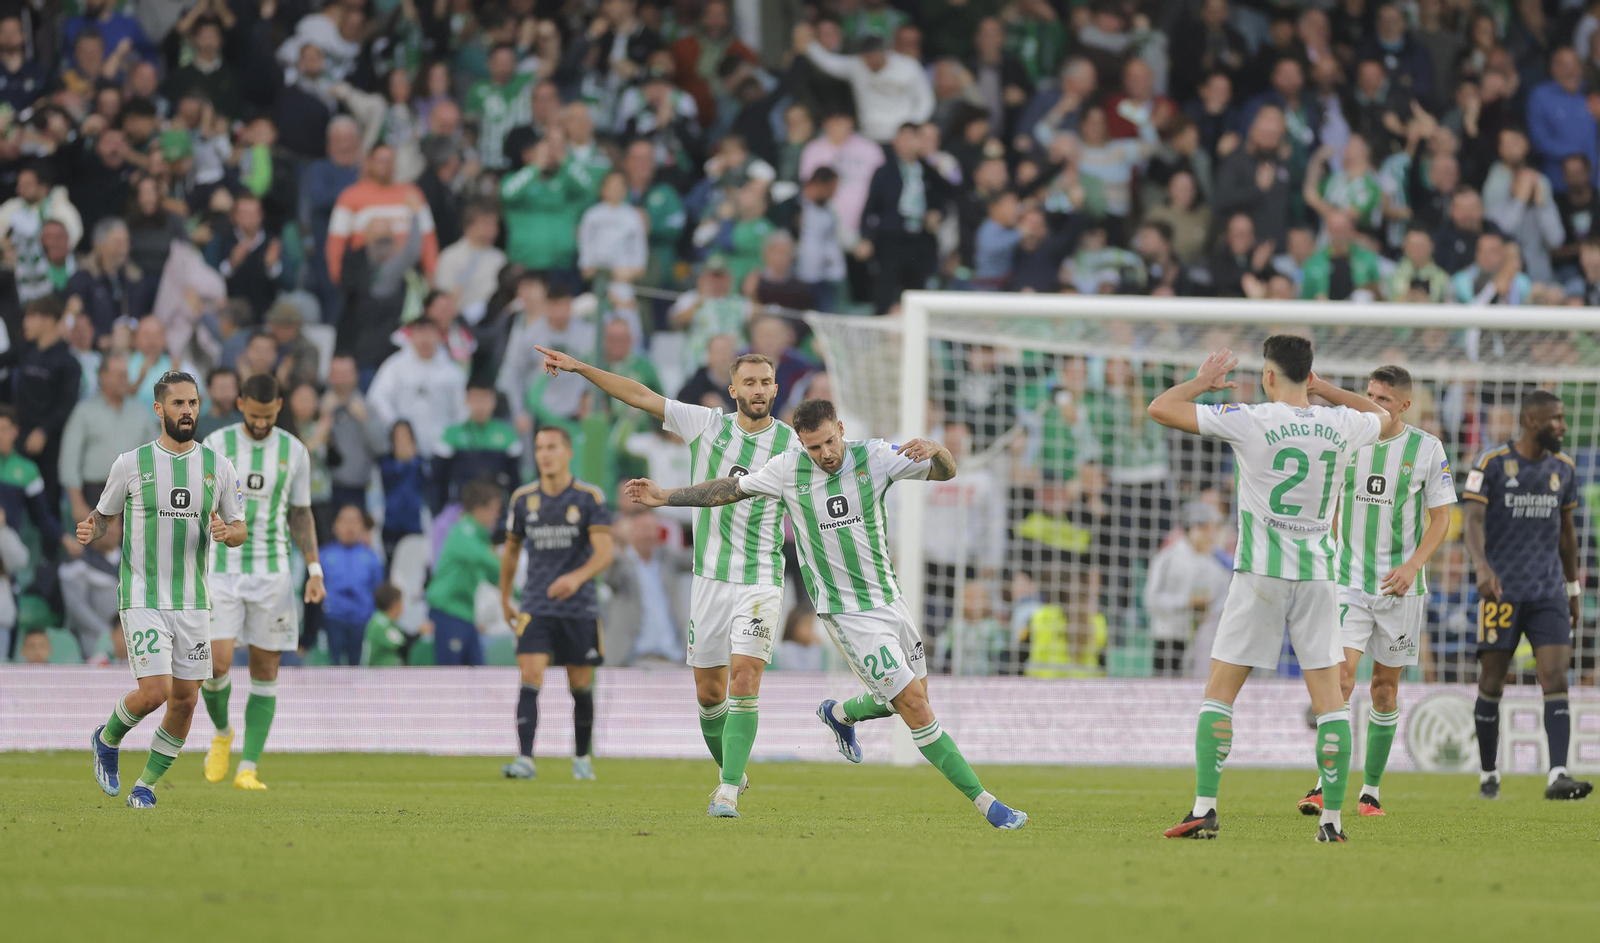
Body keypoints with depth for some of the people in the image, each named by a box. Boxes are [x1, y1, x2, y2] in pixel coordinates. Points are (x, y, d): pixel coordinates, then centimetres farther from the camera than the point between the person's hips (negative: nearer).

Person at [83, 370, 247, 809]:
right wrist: (88, 530, -14)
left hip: (193, 602, 4)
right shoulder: (131, 464, -2)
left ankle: (146, 786, 20)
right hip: (143, 601, -4)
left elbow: (240, 530, 10)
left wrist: (227, 533, -14)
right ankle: (107, 739, 15)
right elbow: (103, 516, 10)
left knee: (185, 700, 2)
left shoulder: (218, 467, 4)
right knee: (154, 692, -16)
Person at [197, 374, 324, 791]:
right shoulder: (216, 445, -1)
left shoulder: (294, 452, 4)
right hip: (221, 570, -2)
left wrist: (314, 570, 2)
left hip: (272, 574, 2)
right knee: (216, 665, -14)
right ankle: (222, 733, 16)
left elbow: (301, 514, 12)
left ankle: (248, 769, 3)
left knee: (265, 672, -1)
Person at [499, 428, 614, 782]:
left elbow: (604, 552, -12)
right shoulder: (523, 499, 4)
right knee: (530, 677, -15)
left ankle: (582, 757, 26)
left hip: (580, 607, -1)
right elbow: (511, 550, 18)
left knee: (581, 685, 7)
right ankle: (525, 759, -20)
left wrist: (577, 577, -31)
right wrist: (504, 599, 21)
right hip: (536, 607, 1)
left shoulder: (589, 498, -4)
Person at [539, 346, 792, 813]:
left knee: (745, 681, -17)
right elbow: (641, 395, 2)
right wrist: (579, 367, -2)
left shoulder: (791, 444, -2)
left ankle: (728, 792, -15)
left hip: (761, 582, -3)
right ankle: (732, 773, 31)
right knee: (709, 694, 7)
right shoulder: (707, 425, 1)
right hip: (710, 578, 3)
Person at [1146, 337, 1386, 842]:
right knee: (1329, 696, 5)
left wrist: (1203, 381, 12)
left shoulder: (1250, 420, -10)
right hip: (1318, 574, 3)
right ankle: (1332, 816, -1)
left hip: (1260, 573, -3)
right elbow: (1382, 415, 26)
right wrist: (1324, 389, 23)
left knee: (1219, 692, 4)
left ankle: (1205, 809, -4)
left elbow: (1160, 408, -5)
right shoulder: (1340, 424, 1)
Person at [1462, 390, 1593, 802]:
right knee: (1492, 683, 3)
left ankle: (1558, 775, -19)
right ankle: (1488, 775, 16)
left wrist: (1574, 589, 21)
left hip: (1548, 593, 3)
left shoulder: (1563, 469, 11)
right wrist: (1482, 567, -30)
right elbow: (1471, 520, -13)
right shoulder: (1491, 464, -5)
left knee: (1556, 679, -11)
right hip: (1501, 590, -3)